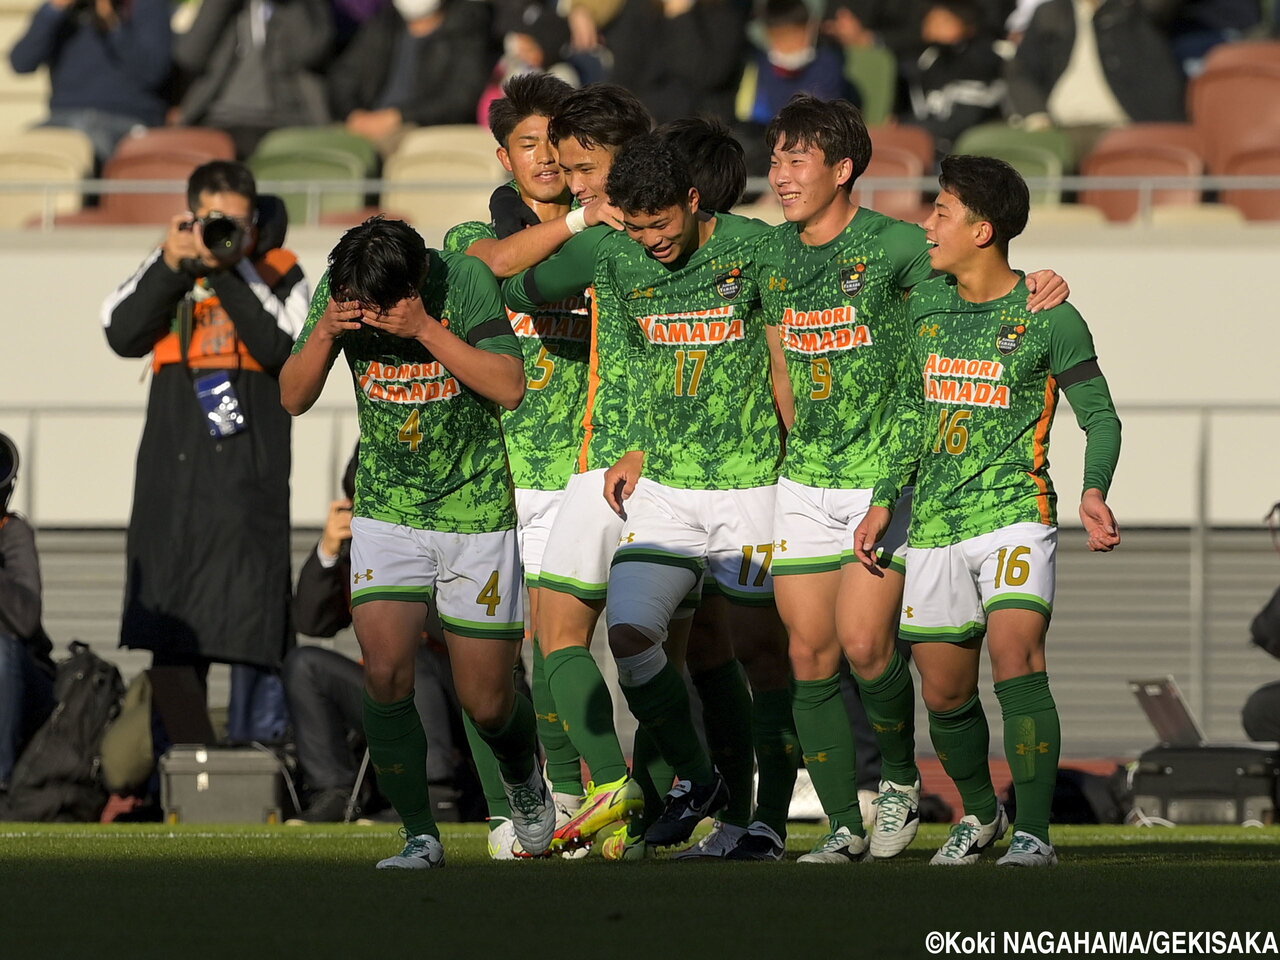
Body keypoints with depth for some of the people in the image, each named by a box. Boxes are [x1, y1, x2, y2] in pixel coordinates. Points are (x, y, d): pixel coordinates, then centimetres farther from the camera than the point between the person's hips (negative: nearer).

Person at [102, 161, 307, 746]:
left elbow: (284, 351, -12)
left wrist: (230, 273, -13)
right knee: (171, 638, 6)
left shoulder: (278, 275, 5)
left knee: (253, 624, -10)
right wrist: (172, 267, -8)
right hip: (173, 472, 3)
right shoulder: (166, 269, 13)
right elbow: (123, 336, 0)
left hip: (250, 474, -3)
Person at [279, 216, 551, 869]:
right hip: (387, 514, 2)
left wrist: (427, 330, -30)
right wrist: (323, 334, -22)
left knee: (485, 701, 3)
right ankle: (420, 835, -4)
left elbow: (510, 387, -21)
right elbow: (294, 398, -4)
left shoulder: (466, 281, -16)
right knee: (385, 672, -18)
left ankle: (522, 775, 38)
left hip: (479, 512, -2)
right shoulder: (338, 292, -7)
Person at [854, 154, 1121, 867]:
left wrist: (1094, 493, -17)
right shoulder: (925, 305, 10)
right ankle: (979, 813, 33)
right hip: (933, 527, 6)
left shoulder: (1049, 319, -6)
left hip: (1013, 514, -5)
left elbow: (1100, 415, 0)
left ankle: (1033, 833, -22)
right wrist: (885, 501, 16)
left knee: (1016, 659, -23)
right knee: (945, 694, 9)